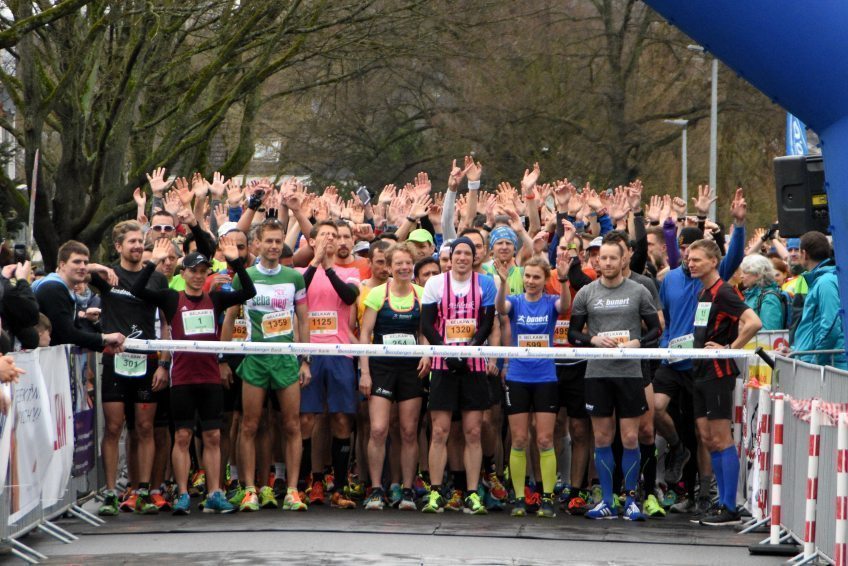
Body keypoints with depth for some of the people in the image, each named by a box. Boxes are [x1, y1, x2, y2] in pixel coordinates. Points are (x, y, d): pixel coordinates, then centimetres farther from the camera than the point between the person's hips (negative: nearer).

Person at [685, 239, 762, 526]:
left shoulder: (723, 292, -13)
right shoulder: (702, 293, 15)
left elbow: (754, 322, -26)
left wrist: (730, 348, -19)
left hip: (719, 373, -9)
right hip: (701, 372, 9)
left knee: (721, 439, -7)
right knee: (708, 439, 10)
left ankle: (730, 509, -4)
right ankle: (723, 502, 16)